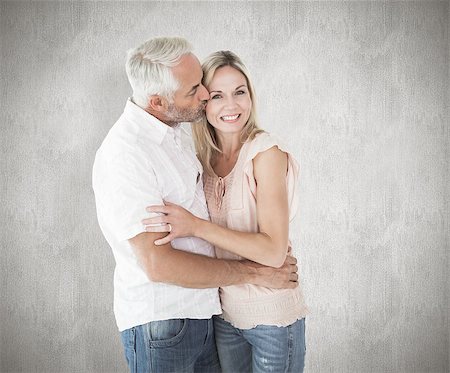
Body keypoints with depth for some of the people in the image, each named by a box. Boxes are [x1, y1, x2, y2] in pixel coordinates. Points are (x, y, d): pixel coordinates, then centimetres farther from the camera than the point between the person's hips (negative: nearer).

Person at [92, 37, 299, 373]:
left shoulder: (173, 132, 6)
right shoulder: (124, 156, -22)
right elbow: (159, 264, -25)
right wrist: (254, 273, -18)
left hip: (202, 313, 8)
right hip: (159, 322, -8)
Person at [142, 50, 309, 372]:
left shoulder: (266, 152, -17)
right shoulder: (204, 158, 1)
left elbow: (274, 251, -24)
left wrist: (196, 225, -28)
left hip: (273, 317, -5)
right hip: (225, 312, 5)